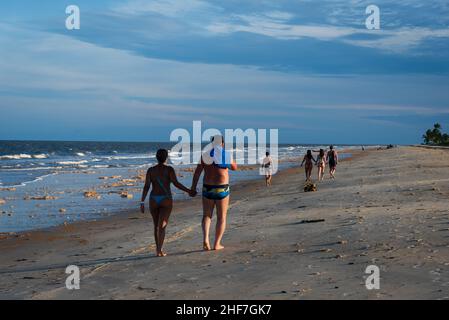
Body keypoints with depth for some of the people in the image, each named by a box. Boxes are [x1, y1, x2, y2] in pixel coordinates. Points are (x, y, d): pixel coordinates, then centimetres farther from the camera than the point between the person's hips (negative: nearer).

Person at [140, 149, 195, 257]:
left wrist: (142, 202, -4)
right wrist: (188, 191, -6)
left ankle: (158, 249, 24)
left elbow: (146, 186, -4)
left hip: (154, 200, 3)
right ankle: (159, 251, -19)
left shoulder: (150, 170, 1)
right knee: (162, 226, -5)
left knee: (156, 225, 18)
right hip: (166, 200, -3)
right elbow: (176, 183, -15)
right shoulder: (169, 169, -6)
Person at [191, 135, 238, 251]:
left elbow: (197, 172, -7)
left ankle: (205, 239, -8)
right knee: (221, 217, 10)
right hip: (222, 189, -1)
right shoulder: (227, 156, -6)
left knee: (207, 216, 13)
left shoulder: (205, 155, -3)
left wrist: (193, 187, -4)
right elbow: (234, 167, 13)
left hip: (208, 189, 1)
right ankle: (217, 244, 6)